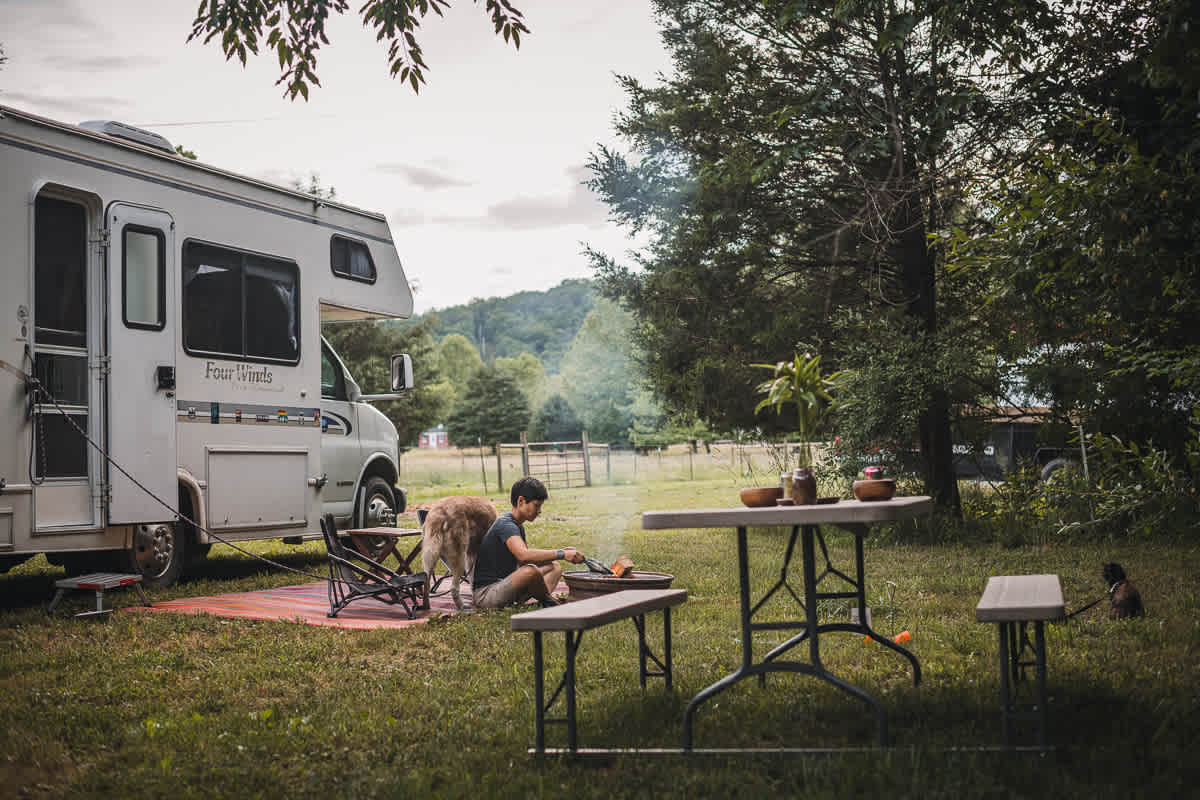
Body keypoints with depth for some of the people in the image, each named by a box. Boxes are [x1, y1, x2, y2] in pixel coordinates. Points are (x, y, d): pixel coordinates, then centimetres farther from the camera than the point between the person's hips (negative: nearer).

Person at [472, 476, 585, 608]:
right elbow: (524, 555, -37)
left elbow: (528, 560, 14)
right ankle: (548, 602, -7)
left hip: (505, 585, 11)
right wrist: (561, 554, -35)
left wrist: (560, 552, 1)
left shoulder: (518, 526, 13)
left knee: (554, 567, 14)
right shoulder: (505, 525, -19)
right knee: (530, 571, -36)